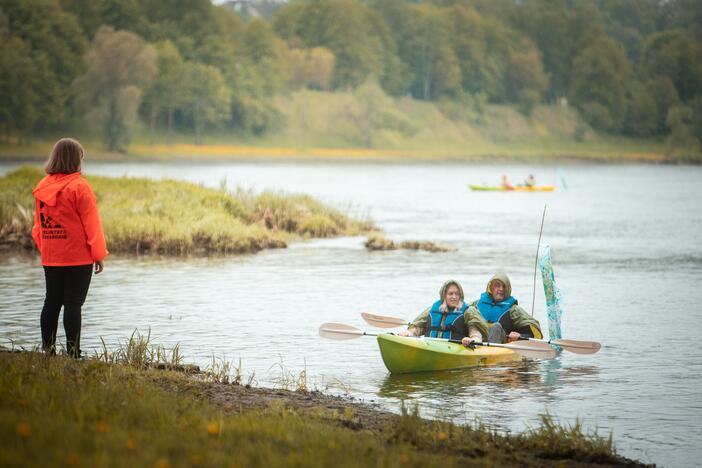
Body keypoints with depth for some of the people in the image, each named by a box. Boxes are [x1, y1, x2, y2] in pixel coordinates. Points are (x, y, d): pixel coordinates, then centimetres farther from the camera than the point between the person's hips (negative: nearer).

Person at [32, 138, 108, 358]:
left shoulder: (43, 187, 6)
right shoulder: (79, 187, -12)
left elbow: (38, 224, 12)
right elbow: (91, 223, -10)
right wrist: (99, 255, -3)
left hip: (50, 258, 6)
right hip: (78, 257, -6)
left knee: (51, 303, 11)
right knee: (73, 304, -4)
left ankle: (48, 350, 12)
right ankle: (73, 353, -4)